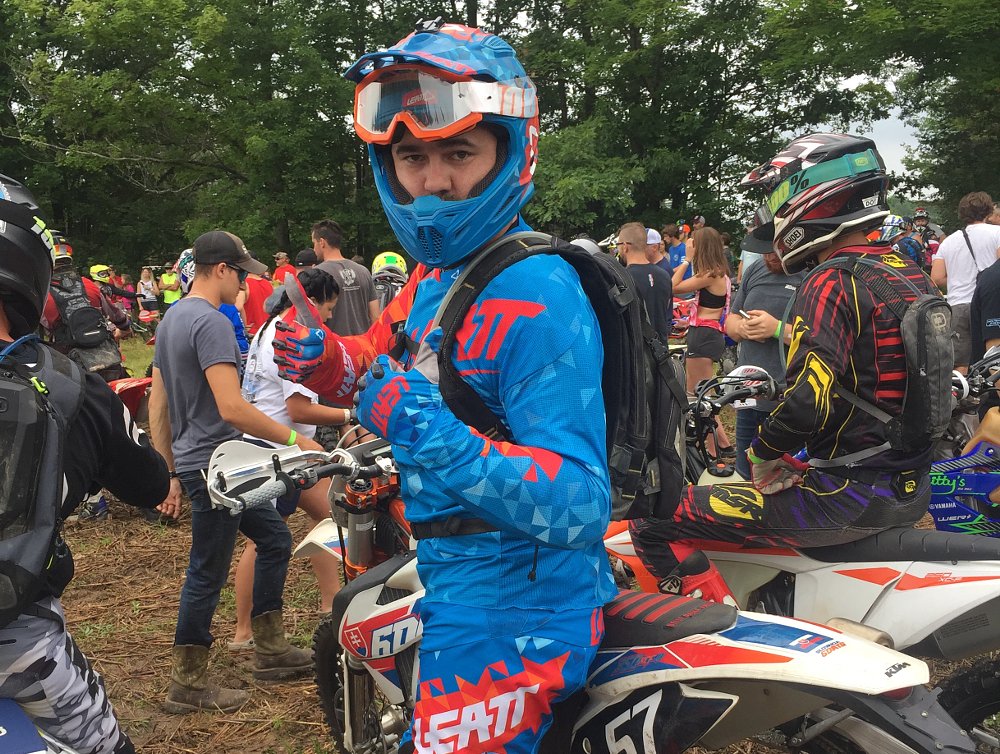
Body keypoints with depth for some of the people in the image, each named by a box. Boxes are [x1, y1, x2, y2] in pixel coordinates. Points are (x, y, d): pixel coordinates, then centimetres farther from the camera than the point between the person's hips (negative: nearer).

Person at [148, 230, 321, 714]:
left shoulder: (172, 318, 12)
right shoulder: (211, 322, -20)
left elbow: (157, 403, 15)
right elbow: (231, 408, -28)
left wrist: (167, 470, 19)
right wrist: (295, 440, -21)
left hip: (194, 461, 10)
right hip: (215, 465, -10)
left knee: (275, 540, 18)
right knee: (207, 574, 2)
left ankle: (269, 650, 26)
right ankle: (187, 685, 15)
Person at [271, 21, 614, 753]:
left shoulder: (537, 296, -25)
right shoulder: (433, 277, 3)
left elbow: (579, 505, -30)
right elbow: (392, 361, 22)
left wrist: (446, 444, -40)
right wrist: (326, 361, 3)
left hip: (513, 605, -9)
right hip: (450, 579, 9)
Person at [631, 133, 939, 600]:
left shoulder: (831, 284, -16)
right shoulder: (910, 273, 10)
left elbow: (808, 401, -27)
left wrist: (763, 454, -9)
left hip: (851, 494, -10)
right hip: (913, 489, 10)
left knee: (654, 524, -11)